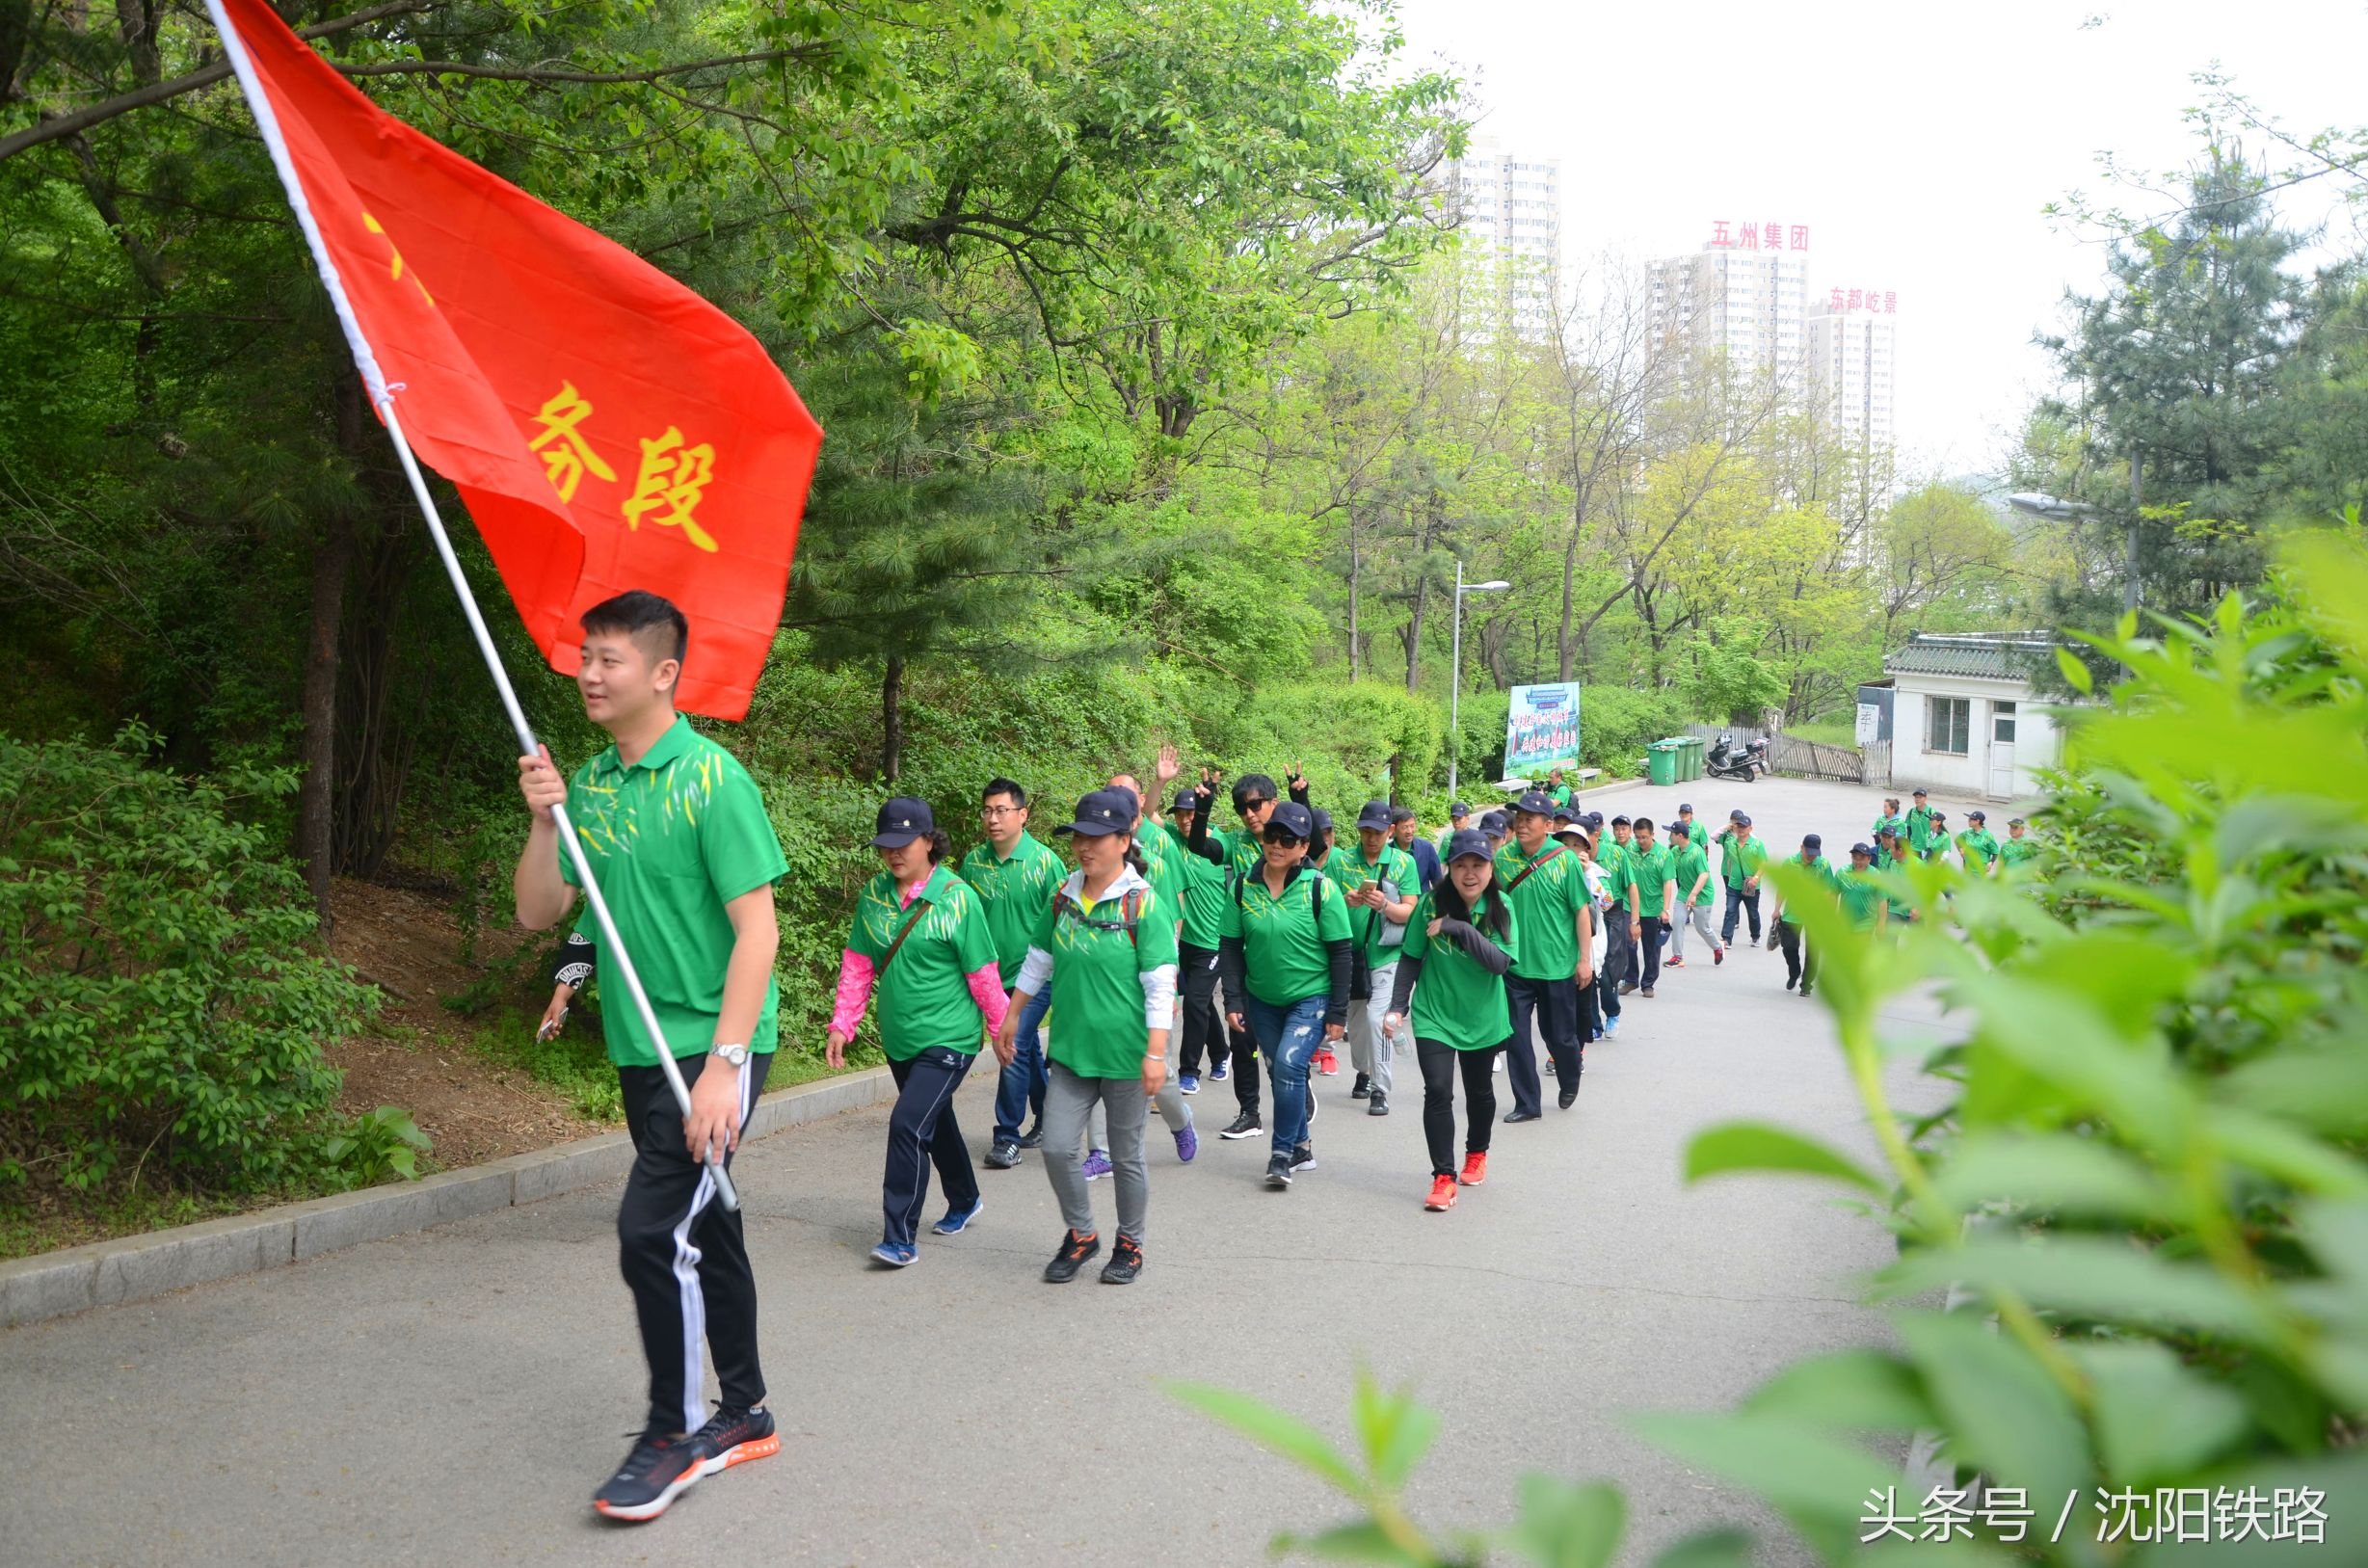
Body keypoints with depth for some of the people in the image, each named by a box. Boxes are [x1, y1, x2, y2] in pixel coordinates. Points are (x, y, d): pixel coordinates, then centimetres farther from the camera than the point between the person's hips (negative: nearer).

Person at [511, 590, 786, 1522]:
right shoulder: (589, 783, 7)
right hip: (641, 1048, 7)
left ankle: (673, 1434, 7)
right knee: (703, 1226, 16)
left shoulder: (710, 777, -14)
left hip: (714, 1042, -7)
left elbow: (757, 930, -18)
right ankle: (745, 1414, 31)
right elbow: (537, 914, 9)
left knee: (653, 1230, -12)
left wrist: (723, 1064, -23)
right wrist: (544, 823, -9)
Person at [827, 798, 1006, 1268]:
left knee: (909, 1124, -16)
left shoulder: (958, 898, -13)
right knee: (935, 1123, 20)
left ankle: (899, 1237, -8)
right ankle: (964, 1201, 43)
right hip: (898, 1039, 6)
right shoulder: (873, 895, 1)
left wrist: (1004, 1029, 0)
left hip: (948, 1038, -6)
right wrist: (841, 1025, 4)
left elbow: (983, 974, -7)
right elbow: (857, 965, 7)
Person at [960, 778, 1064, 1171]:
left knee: (1016, 1050, -13)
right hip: (995, 975, 5)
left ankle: (1006, 1138, -2)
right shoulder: (973, 861, 1)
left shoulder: (1044, 860, -11)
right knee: (1028, 1050, 19)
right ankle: (1048, 1120, 37)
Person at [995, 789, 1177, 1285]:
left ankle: (1130, 1245, 29)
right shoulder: (1065, 897, 4)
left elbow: (1161, 985, -15)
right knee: (1056, 1147, 1)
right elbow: (1038, 961, 17)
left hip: (1125, 1054, -5)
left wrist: (1156, 1052, -20)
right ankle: (1080, 1234, 24)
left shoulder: (1144, 904, -13)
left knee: (1126, 1156, 8)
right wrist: (1010, 1018, 19)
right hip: (1070, 1049, 5)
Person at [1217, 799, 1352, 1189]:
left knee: (1289, 1065, -19)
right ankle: (1302, 1146, 30)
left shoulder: (1319, 887, -12)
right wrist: (1233, 1000, -5)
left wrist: (1338, 1012, -10)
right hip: (1262, 1000, 4)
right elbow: (1230, 946, 1)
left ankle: (1282, 1154, -6)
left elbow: (1340, 952, -9)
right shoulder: (1244, 886, -3)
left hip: (1311, 998, -4)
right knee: (1279, 1074, 12)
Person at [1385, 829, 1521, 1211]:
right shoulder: (1431, 904, -11)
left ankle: (1477, 1154, 44)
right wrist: (1397, 1005, -10)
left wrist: (1461, 928, -31)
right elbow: (1411, 958, -4)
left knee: (1480, 1091, 19)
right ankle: (1444, 1177, -5)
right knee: (1438, 1092, -14)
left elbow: (1501, 962, -22)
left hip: (1482, 1018, 2)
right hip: (1434, 1016, -2)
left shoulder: (1501, 908, -10)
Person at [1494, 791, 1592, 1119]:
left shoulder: (1565, 860, -10)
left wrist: (1585, 959, -7)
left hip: (1557, 966, -2)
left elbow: (1582, 911, -5)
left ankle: (1570, 1082, 40)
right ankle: (1527, 1104, 16)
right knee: (1516, 1036, 3)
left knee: (1559, 1035, 10)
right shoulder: (1502, 858, -2)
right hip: (1515, 965, 2)